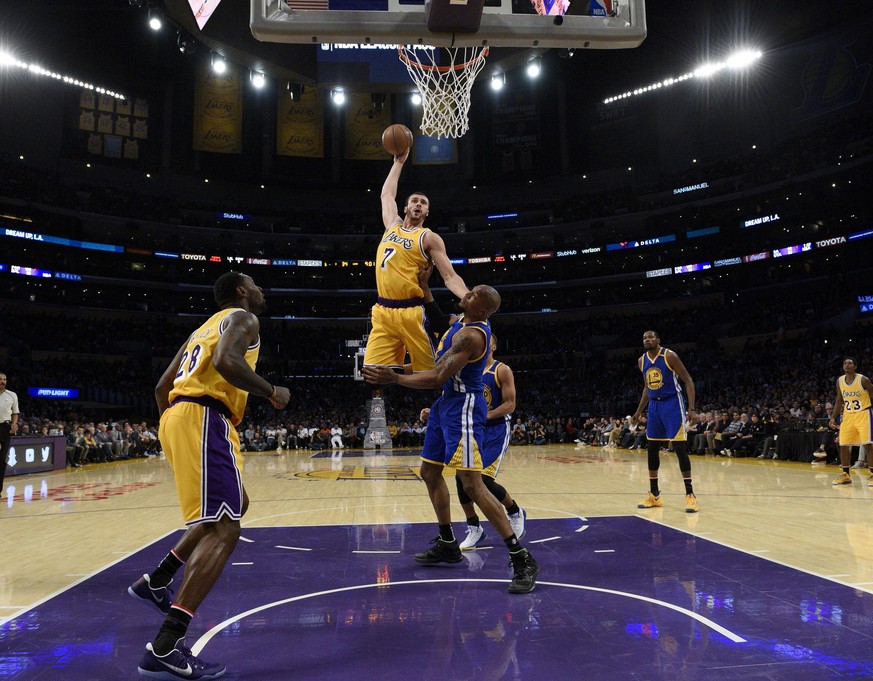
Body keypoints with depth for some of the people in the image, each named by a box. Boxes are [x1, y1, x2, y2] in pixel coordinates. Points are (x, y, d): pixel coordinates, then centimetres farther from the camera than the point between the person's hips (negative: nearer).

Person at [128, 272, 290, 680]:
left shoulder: (206, 326, 29)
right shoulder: (242, 318, 2)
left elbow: (162, 386, 29)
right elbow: (226, 361, -21)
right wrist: (272, 392, -8)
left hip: (179, 415, 10)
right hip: (203, 418, -10)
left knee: (235, 505, 24)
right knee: (223, 529, -14)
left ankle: (155, 582, 26)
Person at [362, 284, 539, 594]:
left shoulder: (470, 335, -22)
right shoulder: (462, 322, 9)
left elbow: (437, 378, -25)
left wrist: (393, 378, -16)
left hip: (463, 406, -11)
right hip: (447, 402, 11)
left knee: (471, 483, -15)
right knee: (430, 472, 17)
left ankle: (521, 558, -9)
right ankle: (447, 544, 32)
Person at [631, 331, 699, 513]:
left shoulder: (669, 356, -12)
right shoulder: (642, 361, 7)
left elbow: (688, 380, -11)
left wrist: (692, 408, -18)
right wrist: (639, 410, 17)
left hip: (672, 403, -6)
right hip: (654, 405, 7)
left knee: (680, 448, -9)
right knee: (652, 449, 7)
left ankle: (690, 495, -3)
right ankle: (654, 495, 16)